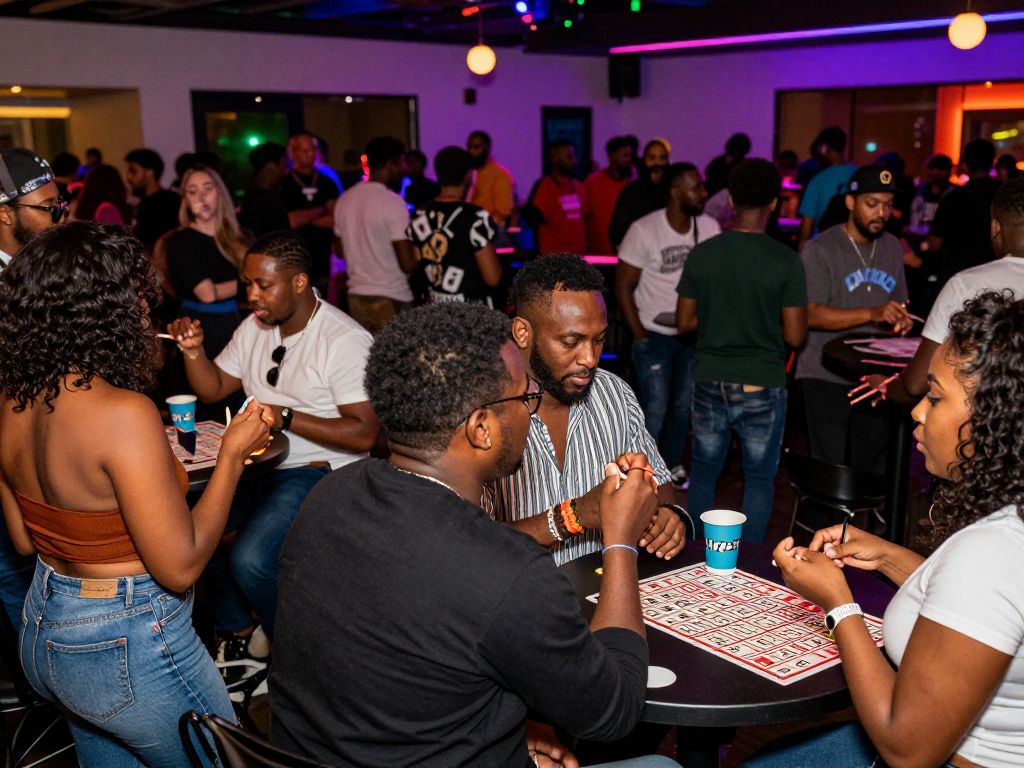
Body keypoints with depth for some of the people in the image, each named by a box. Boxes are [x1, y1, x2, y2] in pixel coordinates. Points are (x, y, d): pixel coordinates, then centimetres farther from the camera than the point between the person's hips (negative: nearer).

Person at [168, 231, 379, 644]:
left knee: (250, 560, -27)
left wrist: (285, 417, -23)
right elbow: (213, 390, 15)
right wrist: (194, 350, -4)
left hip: (318, 471, -8)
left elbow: (364, 433, -20)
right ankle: (234, 632, 10)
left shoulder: (346, 341, -16)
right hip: (256, 463, 8)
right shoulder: (255, 326, 9)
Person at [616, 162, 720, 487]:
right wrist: (640, 337, -11)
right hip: (656, 335, -4)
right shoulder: (645, 230, -14)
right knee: (655, 410, -3)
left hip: (693, 334, 4)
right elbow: (623, 287, -10)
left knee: (684, 405, 12)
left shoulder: (709, 227, -4)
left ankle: (672, 464, 31)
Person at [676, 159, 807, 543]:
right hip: (762, 387, -2)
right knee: (759, 479, 13)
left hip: (710, 382, 3)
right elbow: (795, 336, -9)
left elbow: (684, 322, 2)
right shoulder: (786, 262, -10)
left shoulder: (702, 254, -4)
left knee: (704, 474, 17)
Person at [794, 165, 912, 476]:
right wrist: (871, 313, -28)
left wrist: (901, 320, -2)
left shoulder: (892, 247, 12)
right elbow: (810, 314, -18)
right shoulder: (820, 249, -8)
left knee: (873, 469, 9)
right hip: (827, 378, -5)